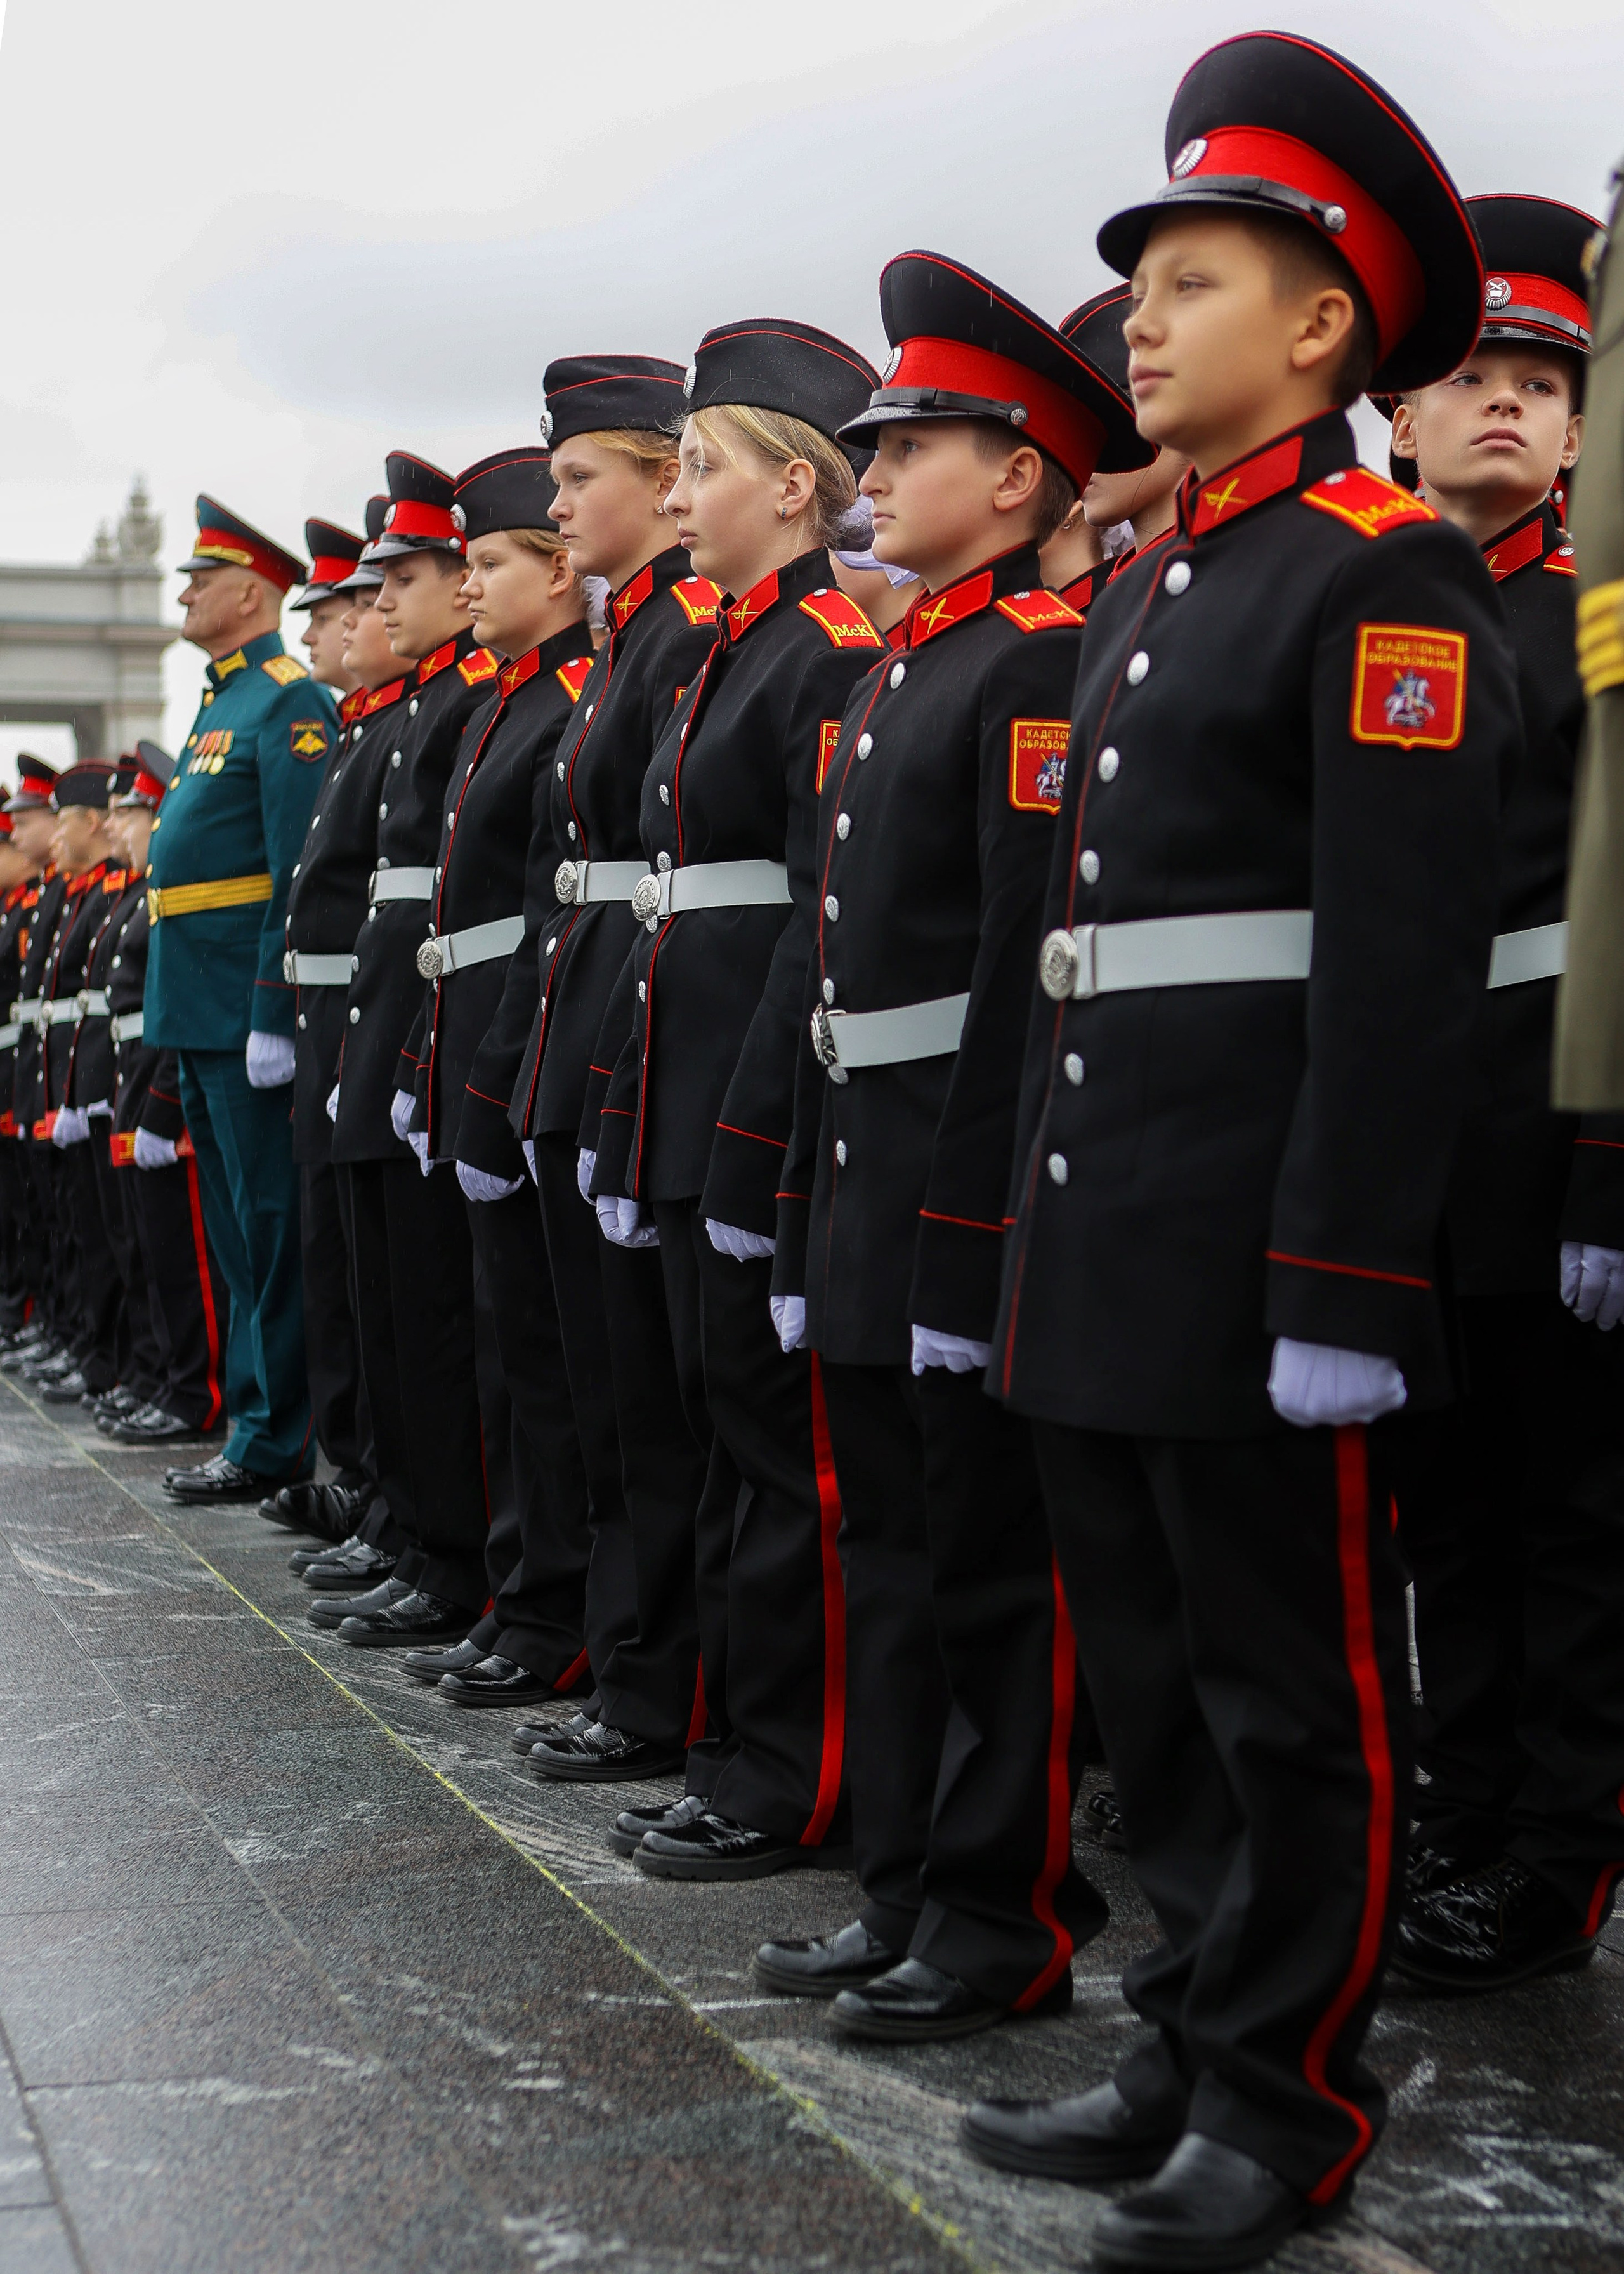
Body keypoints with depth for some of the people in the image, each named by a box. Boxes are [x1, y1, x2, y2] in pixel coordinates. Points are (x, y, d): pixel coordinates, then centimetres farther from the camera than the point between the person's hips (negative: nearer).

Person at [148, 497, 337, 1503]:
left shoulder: (291, 703, -11)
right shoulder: (225, 703, 20)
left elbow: (300, 876, -18)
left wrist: (273, 1015, -22)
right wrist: (182, 1011, 20)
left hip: (246, 1006, -10)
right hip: (199, 1010, 10)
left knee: (269, 1221, -5)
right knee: (239, 1227, 13)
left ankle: (275, 1441, 0)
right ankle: (257, 1416, 20)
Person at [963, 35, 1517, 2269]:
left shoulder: (1391, 576, -10)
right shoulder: (1142, 595, 17)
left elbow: (1402, 964, -17)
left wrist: (1337, 1288, -21)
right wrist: (1050, 1227, 18)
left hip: (1254, 1247, -9)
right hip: (1105, 1244, 9)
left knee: (1293, 1688, 5)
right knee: (1154, 1676, 16)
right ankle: (1191, 2048, 31)